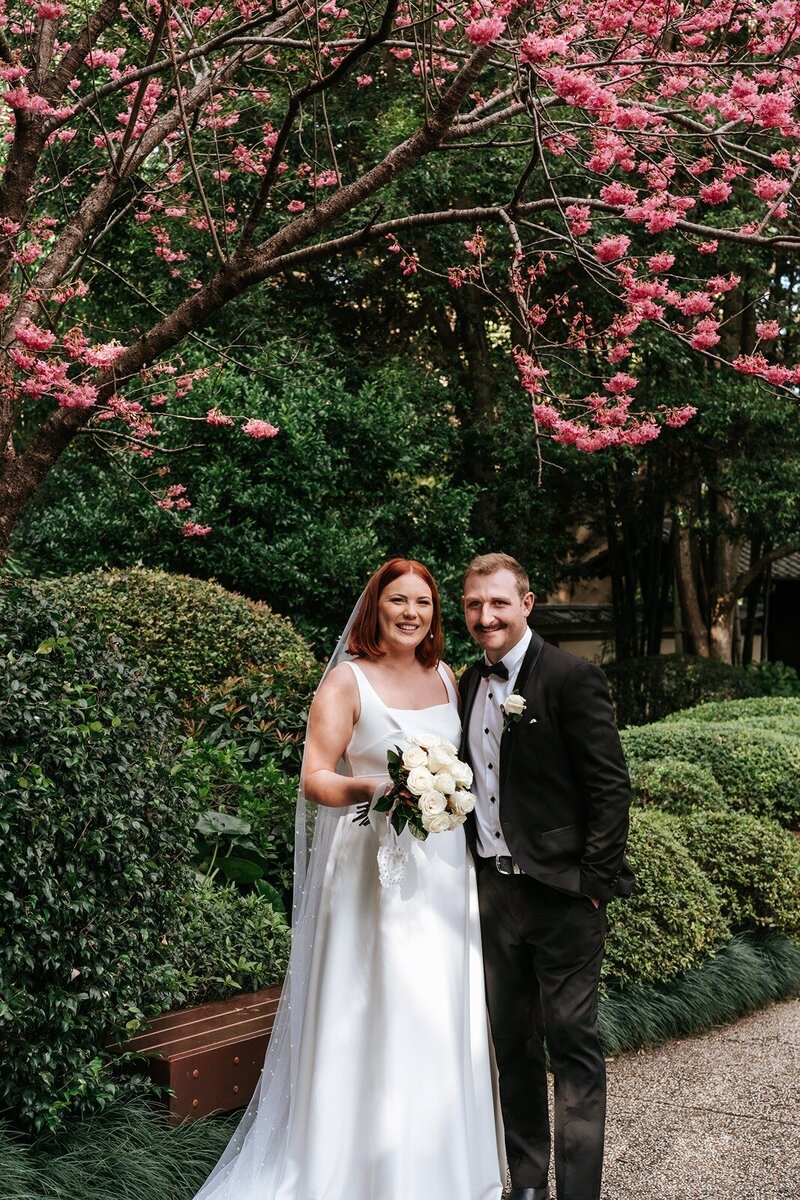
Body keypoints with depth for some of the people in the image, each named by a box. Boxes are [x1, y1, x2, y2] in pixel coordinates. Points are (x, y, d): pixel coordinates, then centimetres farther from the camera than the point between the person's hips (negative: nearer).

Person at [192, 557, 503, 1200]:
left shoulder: (447, 677, 12)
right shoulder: (347, 681, -6)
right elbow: (315, 779, -11)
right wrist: (375, 791, -27)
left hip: (446, 868, 6)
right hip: (372, 867, -5)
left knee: (444, 1021, 10)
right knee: (372, 1021, -4)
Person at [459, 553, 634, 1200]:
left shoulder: (572, 677, -11)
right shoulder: (470, 684, 10)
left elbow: (611, 786, -12)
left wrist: (595, 882, -14)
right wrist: (470, 872, 9)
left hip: (561, 894, -6)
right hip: (494, 891, 7)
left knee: (573, 1046, 1)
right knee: (513, 1045, 15)